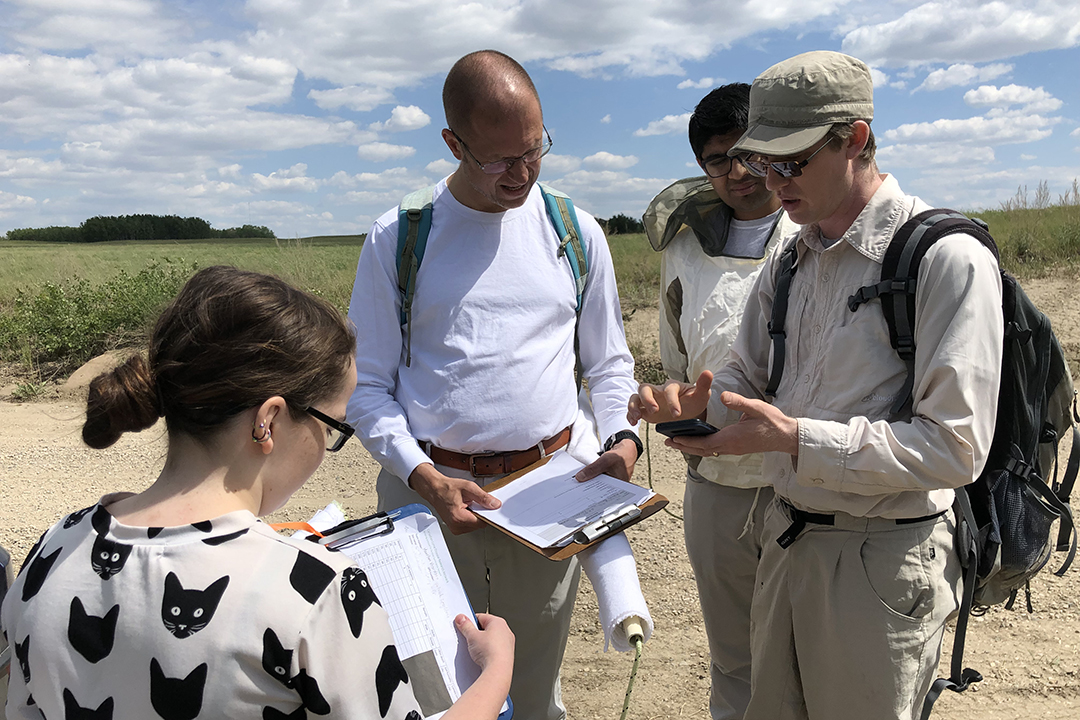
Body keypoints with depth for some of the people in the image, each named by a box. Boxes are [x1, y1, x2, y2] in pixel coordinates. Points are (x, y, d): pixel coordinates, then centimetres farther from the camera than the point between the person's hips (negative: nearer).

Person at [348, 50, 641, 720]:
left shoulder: (577, 233, 6)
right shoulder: (397, 238, 0)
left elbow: (609, 362, 13)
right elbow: (368, 383, 1)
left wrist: (622, 436, -5)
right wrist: (422, 477, -12)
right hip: (429, 489, -1)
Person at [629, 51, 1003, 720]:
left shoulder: (947, 259, -17)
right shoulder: (791, 261, 6)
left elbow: (954, 446, -21)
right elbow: (749, 375, 14)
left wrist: (794, 437, -27)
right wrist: (699, 401, -9)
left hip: (883, 558, -6)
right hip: (789, 536, 7)